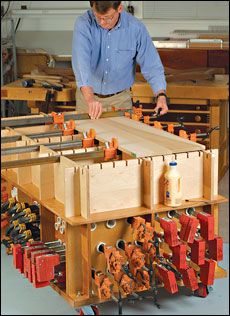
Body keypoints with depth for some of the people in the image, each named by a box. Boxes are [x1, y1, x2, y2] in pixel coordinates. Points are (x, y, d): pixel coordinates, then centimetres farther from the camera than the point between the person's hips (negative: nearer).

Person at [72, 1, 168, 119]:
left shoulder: (136, 28, -13)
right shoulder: (83, 24, -18)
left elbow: (151, 65, -7)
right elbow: (81, 61, -31)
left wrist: (161, 95, -23)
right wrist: (90, 99, -44)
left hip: (120, 99, 1)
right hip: (88, 95, -1)